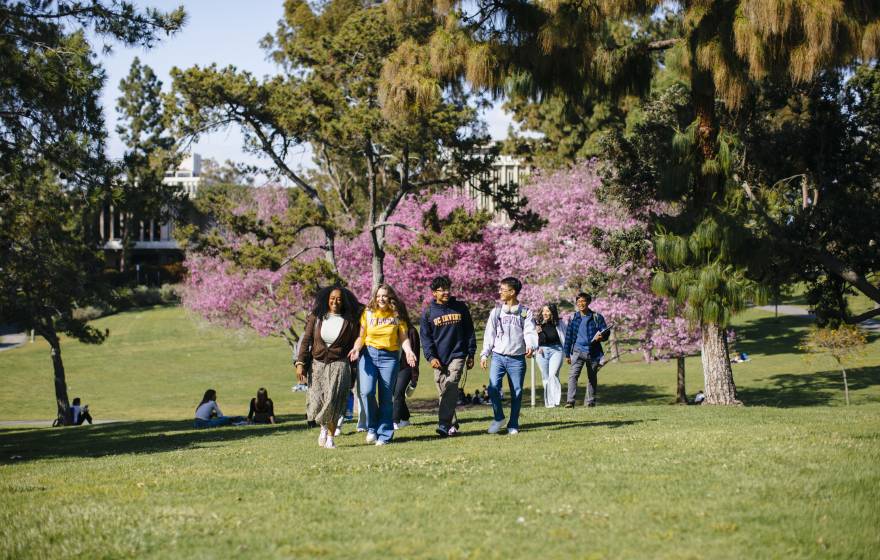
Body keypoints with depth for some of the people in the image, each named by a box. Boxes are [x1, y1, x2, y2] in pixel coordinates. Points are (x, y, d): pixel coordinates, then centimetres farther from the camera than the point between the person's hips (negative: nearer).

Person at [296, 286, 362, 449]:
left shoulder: (349, 321, 1)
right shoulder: (316, 317, 4)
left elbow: (354, 346, 5)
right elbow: (306, 340, 5)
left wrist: (353, 372, 3)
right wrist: (300, 363, -3)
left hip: (338, 364, -2)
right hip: (317, 364, 2)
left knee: (332, 402, -14)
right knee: (317, 403, -4)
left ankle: (330, 437, 1)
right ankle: (324, 426, 27)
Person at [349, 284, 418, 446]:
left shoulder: (398, 316, 4)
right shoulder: (368, 313, 5)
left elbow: (404, 338, 2)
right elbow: (361, 336, 6)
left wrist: (409, 351, -17)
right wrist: (357, 348, -13)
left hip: (390, 357, 0)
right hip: (369, 354, 0)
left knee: (386, 397, 0)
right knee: (366, 391, -18)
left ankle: (384, 435, 10)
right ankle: (372, 428, 1)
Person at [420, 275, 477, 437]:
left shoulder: (460, 307, 7)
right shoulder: (428, 313, 5)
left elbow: (469, 331, 13)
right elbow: (425, 337, 3)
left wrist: (471, 354, 10)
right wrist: (431, 357, -9)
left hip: (457, 355, -2)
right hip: (439, 359, 2)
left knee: (451, 387, -17)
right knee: (443, 392, 3)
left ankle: (444, 425, -23)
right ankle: (452, 425, 13)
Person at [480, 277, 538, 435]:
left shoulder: (525, 312, 2)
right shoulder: (496, 311, 9)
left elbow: (530, 332, -7)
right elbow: (489, 334, 10)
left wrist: (531, 346, -27)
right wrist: (485, 354, 3)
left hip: (517, 358, -1)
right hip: (498, 356, 1)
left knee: (517, 392, 3)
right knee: (493, 387, -15)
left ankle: (513, 425, 15)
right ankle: (498, 418, 4)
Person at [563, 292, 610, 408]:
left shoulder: (597, 317, 3)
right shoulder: (574, 318, 7)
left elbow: (605, 332, 4)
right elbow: (568, 336, 11)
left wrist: (601, 337, -20)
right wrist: (567, 354, 10)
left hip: (593, 352, 0)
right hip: (578, 350, 0)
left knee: (592, 377, 11)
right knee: (573, 375, -16)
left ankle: (590, 401, 22)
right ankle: (570, 400, -21)